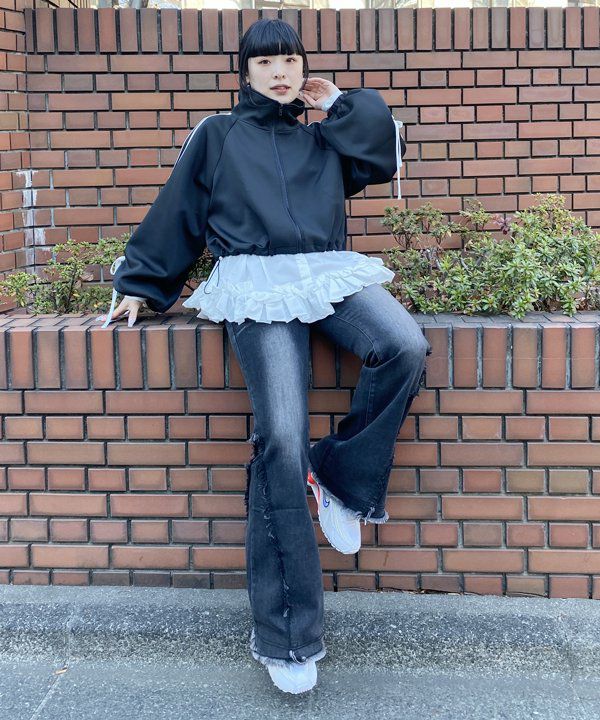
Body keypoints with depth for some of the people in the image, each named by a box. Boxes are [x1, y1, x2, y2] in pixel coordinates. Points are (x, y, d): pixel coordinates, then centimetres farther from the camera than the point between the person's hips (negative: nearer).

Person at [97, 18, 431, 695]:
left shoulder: (324, 140, 27)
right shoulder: (217, 136, 20)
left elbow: (384, 155, 12)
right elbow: (175, 213, 20)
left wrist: (339, 102, 19)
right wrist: (140, 284, 18)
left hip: (330, 274, 4)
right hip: (258, 288, -3)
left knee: (405, 347, -31)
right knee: (281, 441, -21)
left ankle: (340, 478, -9)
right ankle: (286, 637, -16)